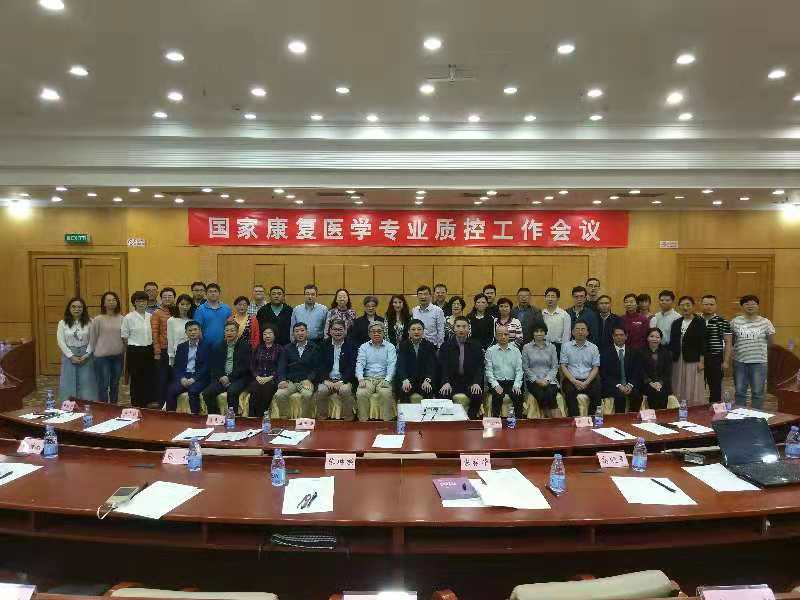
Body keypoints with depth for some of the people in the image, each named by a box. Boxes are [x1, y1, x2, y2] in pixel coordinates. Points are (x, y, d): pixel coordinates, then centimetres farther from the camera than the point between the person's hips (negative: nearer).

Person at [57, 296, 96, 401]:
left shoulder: (89, 322, 0)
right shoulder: (62, 323, 2)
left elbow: (92, 340, -1)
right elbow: (60, 342, -2)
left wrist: (86, 355, -12)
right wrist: (71, 356, -10)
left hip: (85, 356, -1)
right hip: (69, 356, 1)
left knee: (86, 384, 2)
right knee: (69, 383, 5)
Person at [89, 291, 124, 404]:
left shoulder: (121, 319, 1)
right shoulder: (98, 319, -5)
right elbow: (92, 338, 2)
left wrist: (123, 351, 7)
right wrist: (93, 353, 7)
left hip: (118, 356, 3)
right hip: (102, 356, -3)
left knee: (115, 385, 14)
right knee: (103, 386, -1)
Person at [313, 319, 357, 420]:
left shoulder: (351, 346, 7)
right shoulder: (323, 345, 13)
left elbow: (352, 366, -2)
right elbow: (319, 365, 5)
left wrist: (342, 381, -15)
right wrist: (325, 380, -12)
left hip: (344, 380, -1)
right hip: (327, 379, 2)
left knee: (345, 390, -32)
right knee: (321, 391, -29)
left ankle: (348, 419, -18)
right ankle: (321, 419, -14)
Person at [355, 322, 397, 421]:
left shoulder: (390, 347, 12)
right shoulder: (364, 347, 16)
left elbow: (391, 365, -1)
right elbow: (360, 364, 3)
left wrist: (387, 380, -18)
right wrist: (360, 379, -16)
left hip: (383, 379, -1)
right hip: (367, 379, 1)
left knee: (386, 393, -33)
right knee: (361, 393, -29)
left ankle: (386, 420, -25)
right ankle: (363, 420, -21)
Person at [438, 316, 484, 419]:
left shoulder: (476, 346, 8)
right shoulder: (446, 346, 7)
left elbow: (480, 367, 1)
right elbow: (443, 367, -2)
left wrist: (476, 383, -16)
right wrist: (446, 382, -18)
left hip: (470, 382, 0)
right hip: (451, 382, 0)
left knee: (478, 395, -28)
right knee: (444, 394, -28)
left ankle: (471, 419, -7)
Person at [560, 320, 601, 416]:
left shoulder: (593, 347, 12)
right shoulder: (566, 346, 9)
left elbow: (595, 368, 6)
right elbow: (563, 366, 3)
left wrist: (586, 382, -9)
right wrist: (574, 381, -10)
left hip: (588, 380, 1)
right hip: (571, 380, -1)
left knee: (596, 389, -26)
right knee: (569, 390, -30)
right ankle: (573, 418, -18)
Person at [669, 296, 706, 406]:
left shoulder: (699, 322, -2)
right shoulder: (676, 323, 12)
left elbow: (702, 342, -6)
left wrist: (701, 361, -10)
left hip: (693, 361, -5)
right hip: (677, 361, 5)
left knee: (693, 391, -1)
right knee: (678, 391, 8)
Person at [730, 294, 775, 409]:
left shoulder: (765, 322, 0)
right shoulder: (735, 322, 2)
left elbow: (771, 343, 4)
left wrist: (758, 346, 1)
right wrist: (740, 347, -1)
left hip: (758, 361, -1)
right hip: (739, 361, 1)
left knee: (757, 392, 6)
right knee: (740, 392, 10)